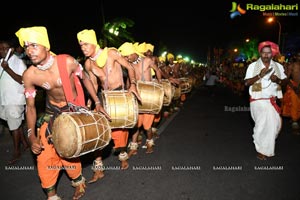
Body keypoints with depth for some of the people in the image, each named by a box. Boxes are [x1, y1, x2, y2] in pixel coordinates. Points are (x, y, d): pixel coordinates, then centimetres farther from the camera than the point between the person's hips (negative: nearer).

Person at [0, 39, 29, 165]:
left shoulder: (18, 62, -10)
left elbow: (22, 80, -20)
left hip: (15, 100, -7)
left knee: (14, 126, 1)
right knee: (17, 123, 16)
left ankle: (16, 152, 14)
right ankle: (24, 143, 31)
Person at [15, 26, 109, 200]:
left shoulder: (67, 62, -22)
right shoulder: (29, 75, -14)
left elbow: (85, 79, -4)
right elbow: (30, 106, -4)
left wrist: (97, 103, -5)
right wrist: (32, 135, -10)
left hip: (74, 110, -3)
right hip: (52, 112, 3)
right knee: (43, 153, 0)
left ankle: (78, 182, 29)